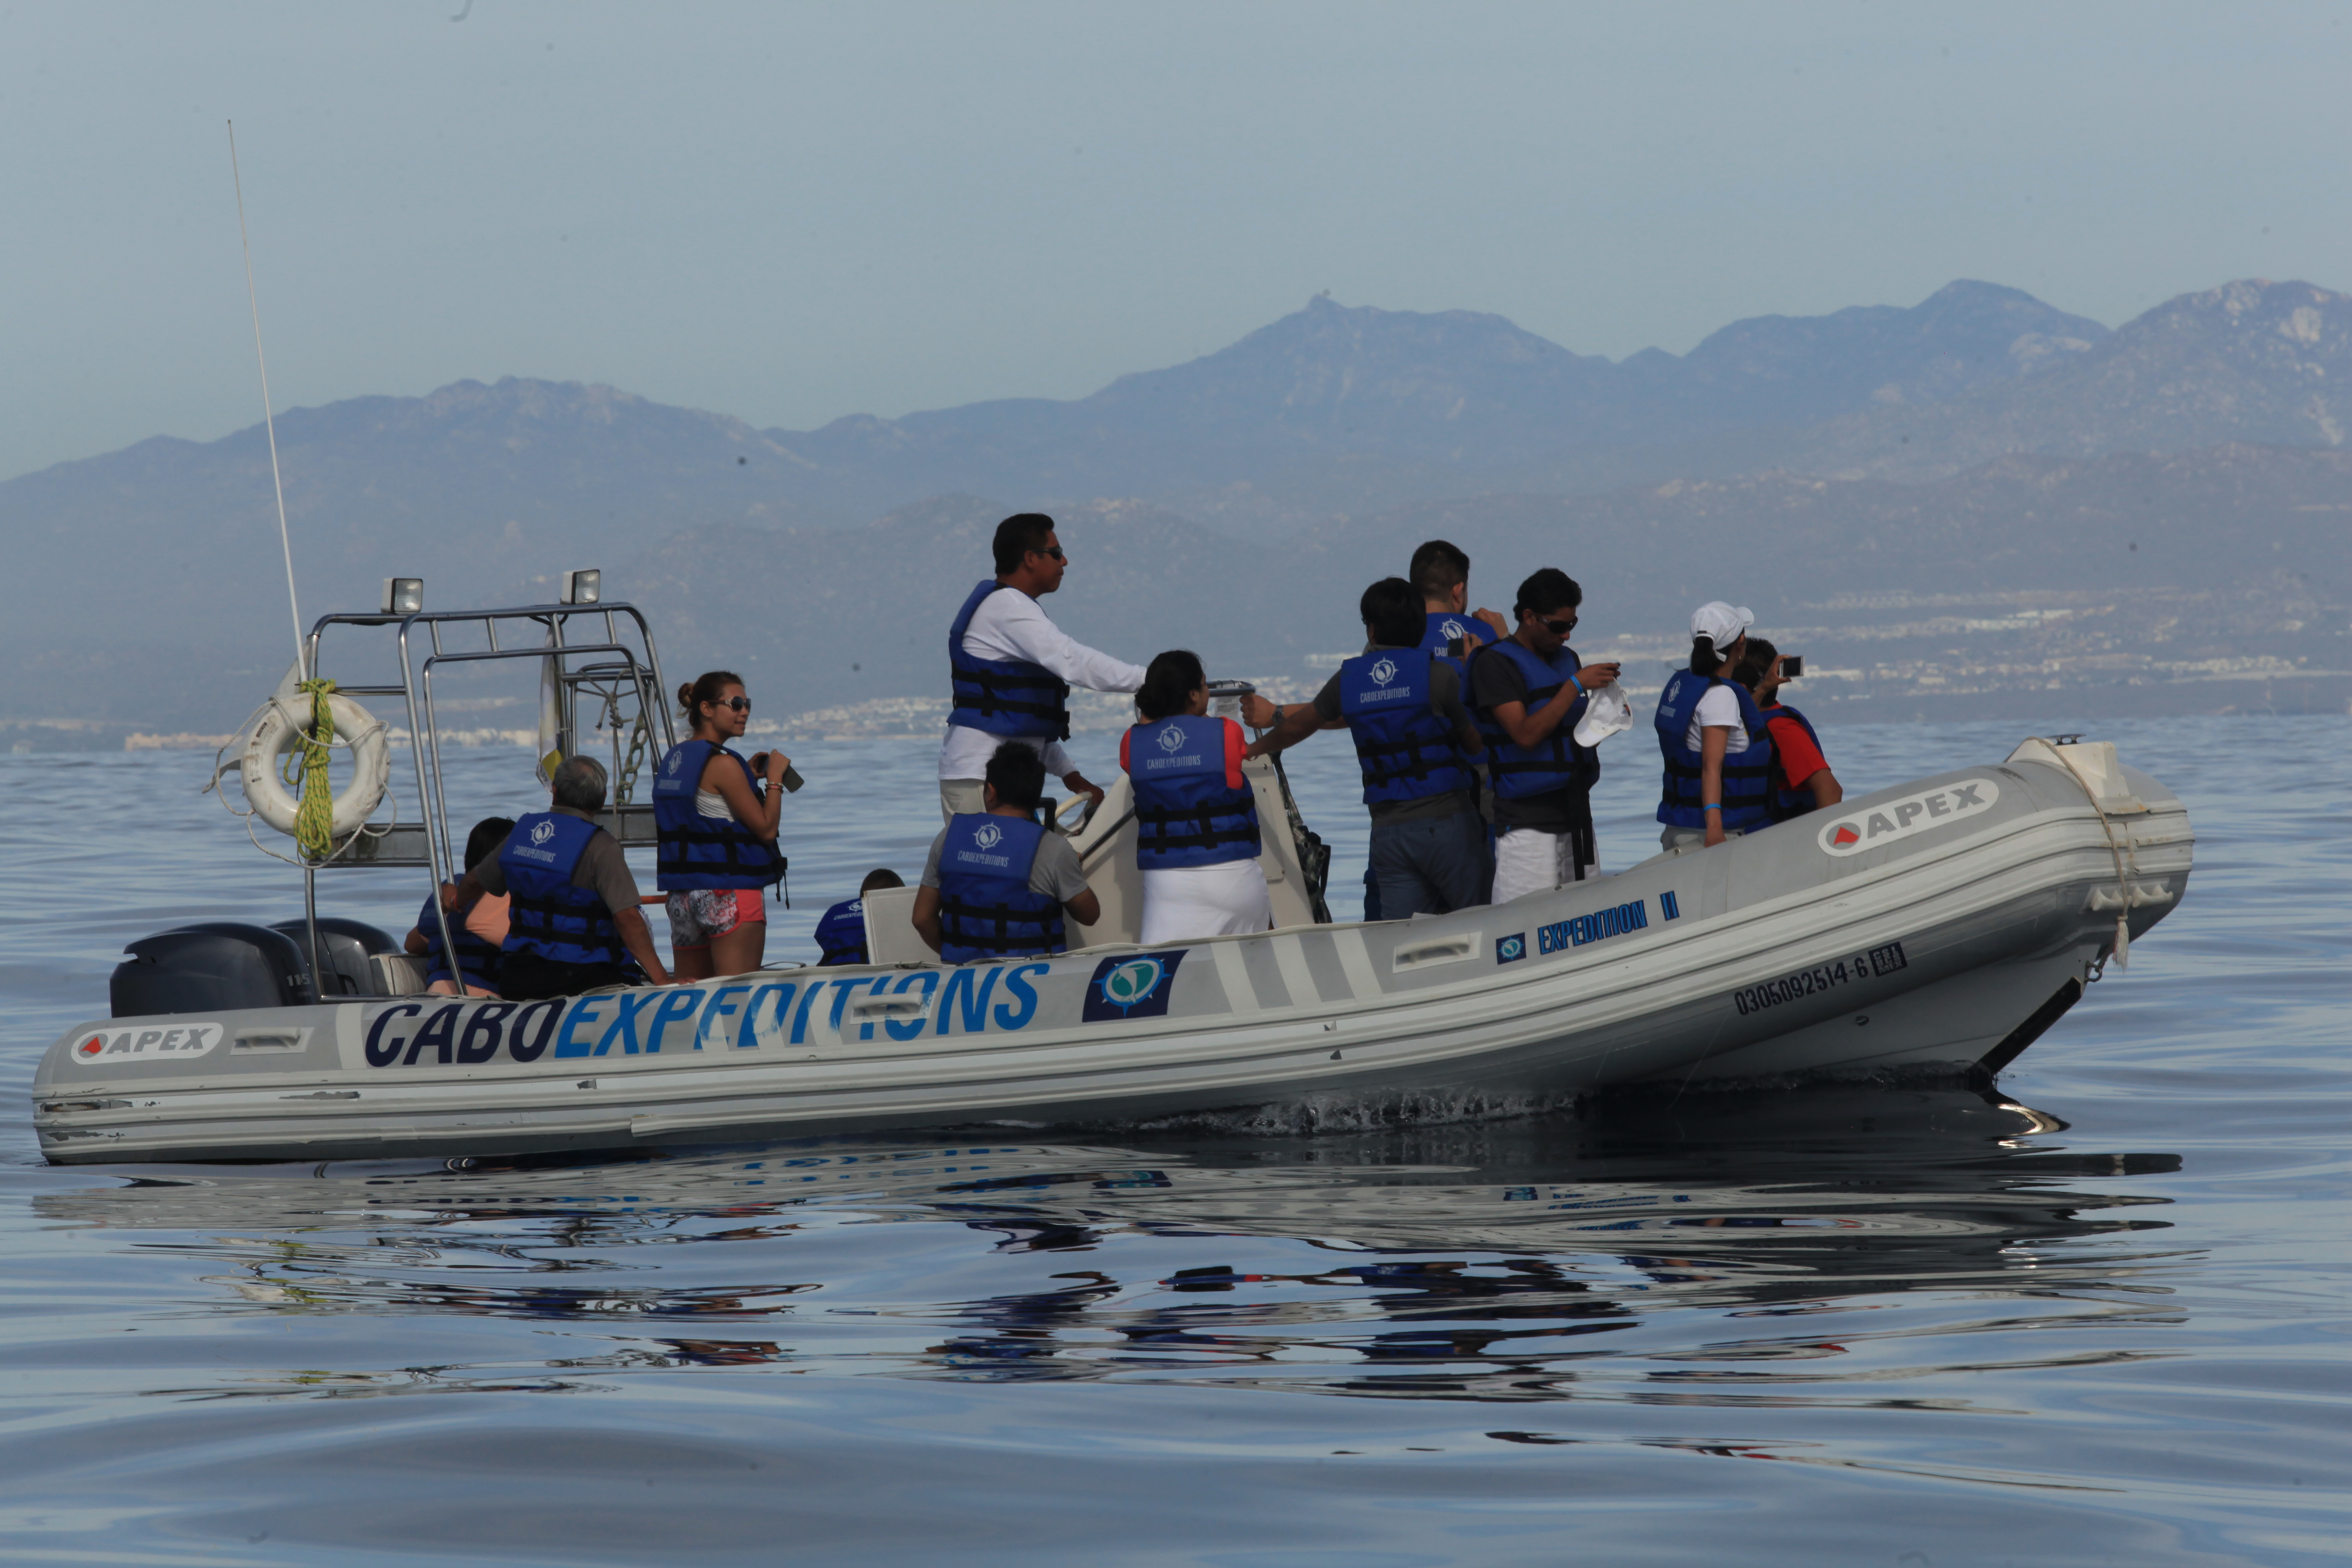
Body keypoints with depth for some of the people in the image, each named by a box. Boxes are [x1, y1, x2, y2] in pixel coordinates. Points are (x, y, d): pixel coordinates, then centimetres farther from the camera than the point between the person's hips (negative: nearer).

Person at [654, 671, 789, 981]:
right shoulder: (722, 763, -11)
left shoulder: (673, 759, 13)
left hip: (681, 895, 8)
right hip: (730, 894, -8)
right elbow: (766, 828, -10)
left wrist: (749, 776, 19)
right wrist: (775, 778, 1)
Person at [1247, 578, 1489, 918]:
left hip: (1388, 831, 4)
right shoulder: (1438, 675, -6)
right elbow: (1478, 745, 4)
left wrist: (1254, 748, 46)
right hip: (1446, 823, -4)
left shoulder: (1347, 679, 6)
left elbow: (1297, 727, 25)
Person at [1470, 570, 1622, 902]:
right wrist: (1576, 684, -18)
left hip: (1576, 814, 7)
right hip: (1526, 821, -7)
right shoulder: (1496, 662, -6)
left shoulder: (1568, 659, 17)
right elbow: (1526, 734, -16)